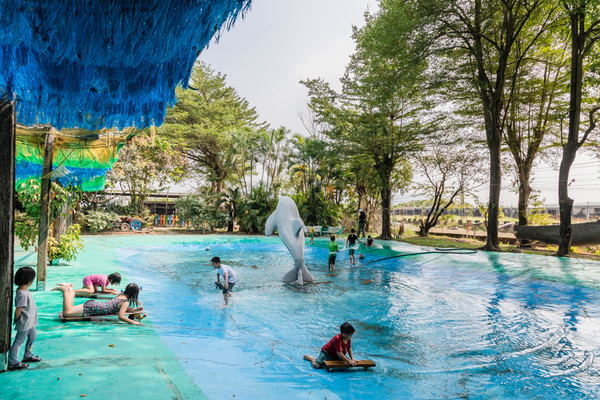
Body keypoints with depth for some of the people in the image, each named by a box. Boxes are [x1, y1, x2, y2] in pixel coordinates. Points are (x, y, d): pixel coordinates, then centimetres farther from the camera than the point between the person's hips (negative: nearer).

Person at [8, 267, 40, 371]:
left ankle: (28, 356, 40)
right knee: (19, 341, 2)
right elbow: (18, 310, -26)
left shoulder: (23, 290, 2)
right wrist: (16, 320, -10)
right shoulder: (23, 294, -29)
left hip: (30, 321, 10)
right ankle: (12, 363, 14)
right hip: (24, 323, -10)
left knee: (33, 336, 23)